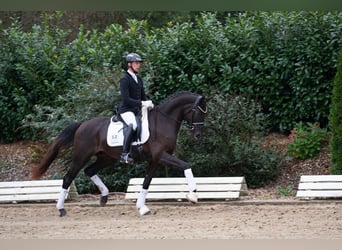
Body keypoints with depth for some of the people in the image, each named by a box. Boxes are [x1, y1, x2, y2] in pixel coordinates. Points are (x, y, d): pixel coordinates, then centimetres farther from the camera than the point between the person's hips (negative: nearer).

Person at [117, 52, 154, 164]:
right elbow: (125, 99, -18)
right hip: (126, 109, -9)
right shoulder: (125, 79, -10)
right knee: (132, 125, -34)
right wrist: (142, 103, -24)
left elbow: (143, 95, 20)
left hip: (136, 109, 9)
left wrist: (148, 103, -2)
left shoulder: (139, 79, 16)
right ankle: (124, 154, -37)